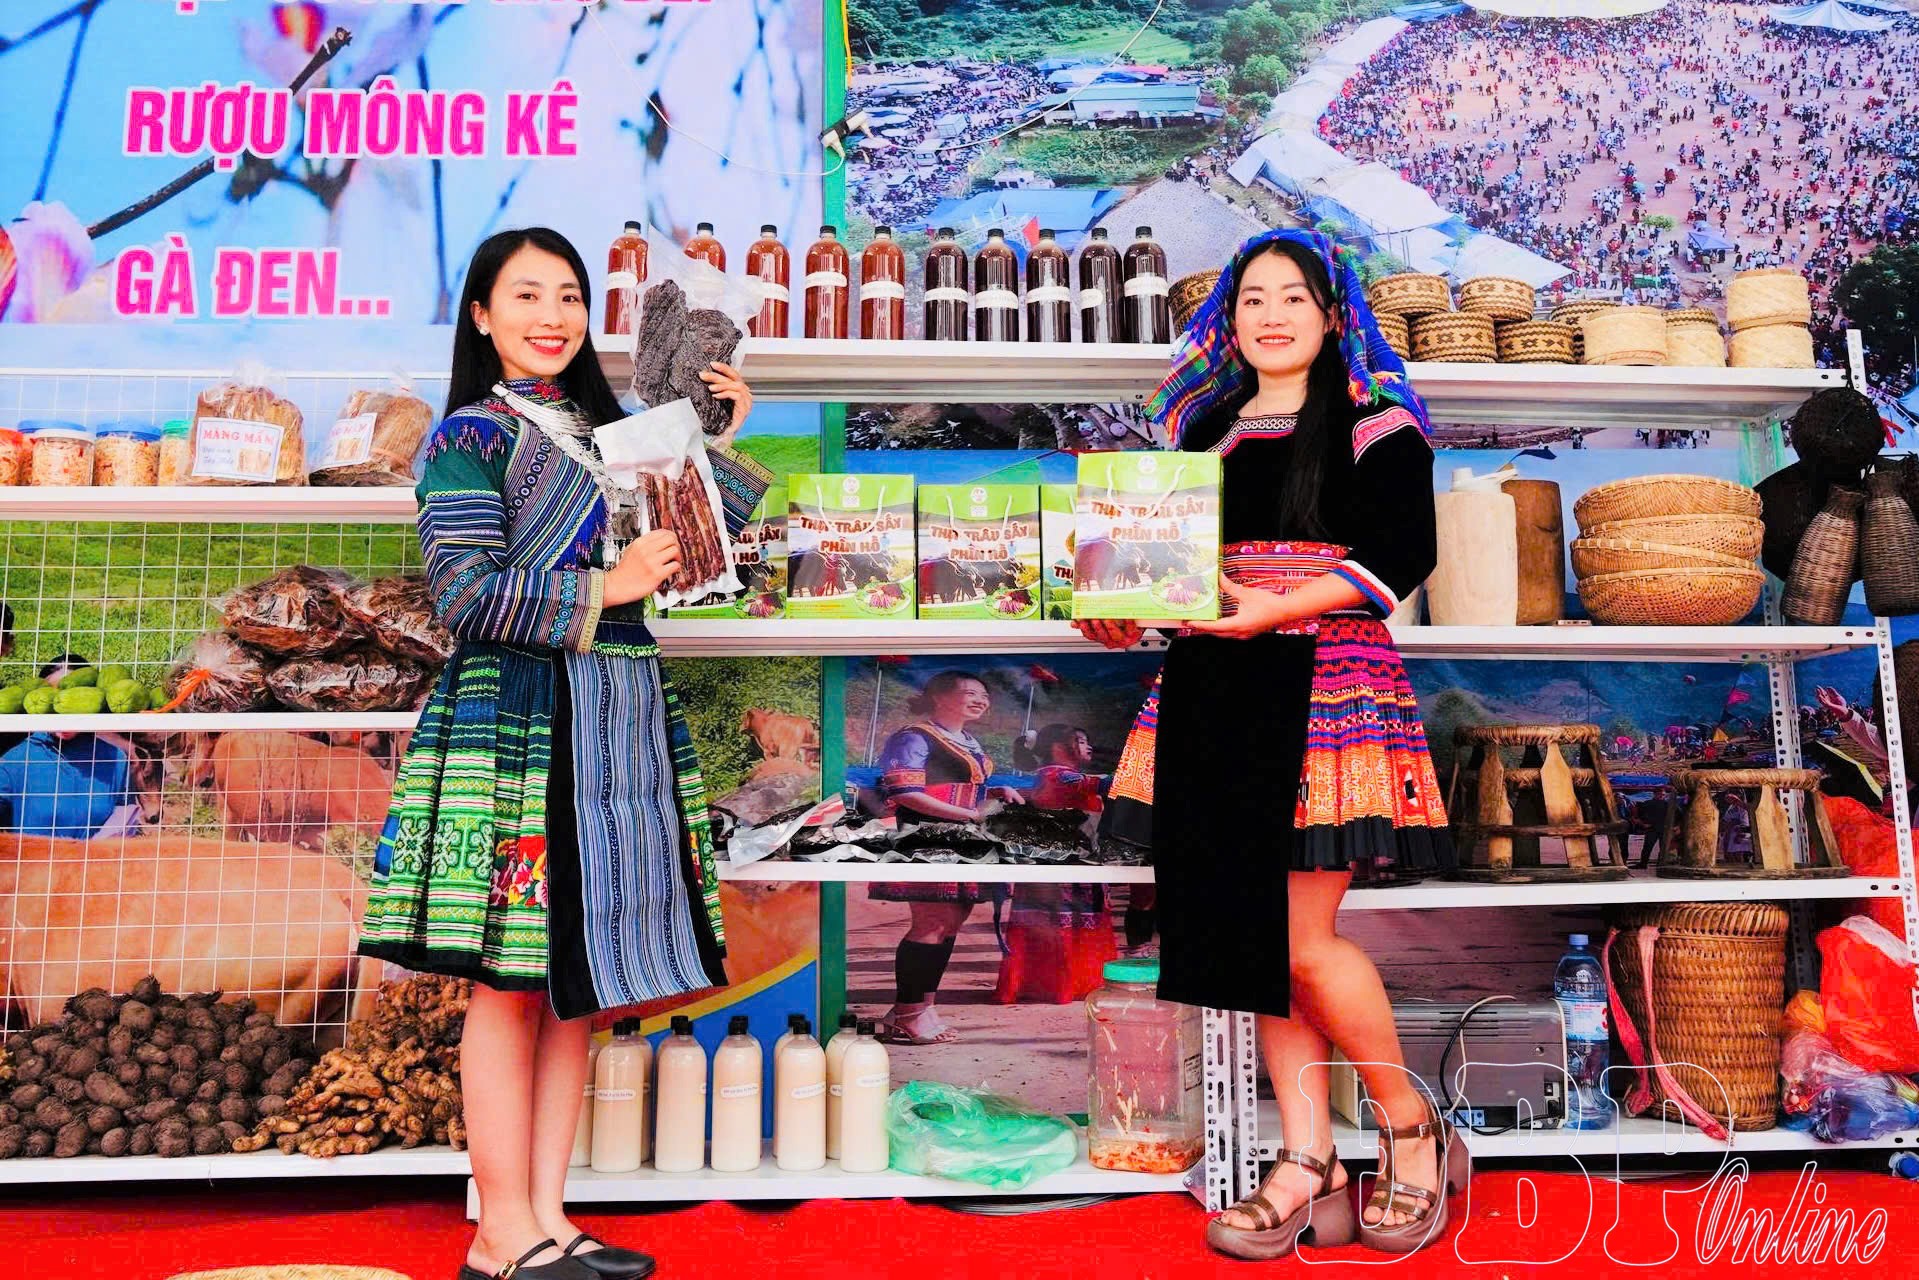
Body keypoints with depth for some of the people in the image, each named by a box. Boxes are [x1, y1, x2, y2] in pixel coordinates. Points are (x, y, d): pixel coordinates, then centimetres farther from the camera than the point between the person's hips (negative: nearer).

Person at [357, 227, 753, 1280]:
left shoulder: (605, 431, 18)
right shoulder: (471, 434, -2)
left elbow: (684, 551, 21)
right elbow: (465, 592, -11)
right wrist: (599, 591, -11)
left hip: (624, 719, 7)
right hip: (517, 714, -7)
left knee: (581, 975, 8)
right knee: (515, 978, -2)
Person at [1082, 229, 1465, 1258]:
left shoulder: (1374, 422, 3)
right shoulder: (1208, 427, 19)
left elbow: (1400, 557, -7)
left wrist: (1277, 609, -18)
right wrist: (1129, 610, 3)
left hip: (1326, 682, -6)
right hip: (1213, 689, 6)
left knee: (1302, 938, -7)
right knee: (1250, 933, 5)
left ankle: (1415, 1135, 17)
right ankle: (1308, 1169, 16)